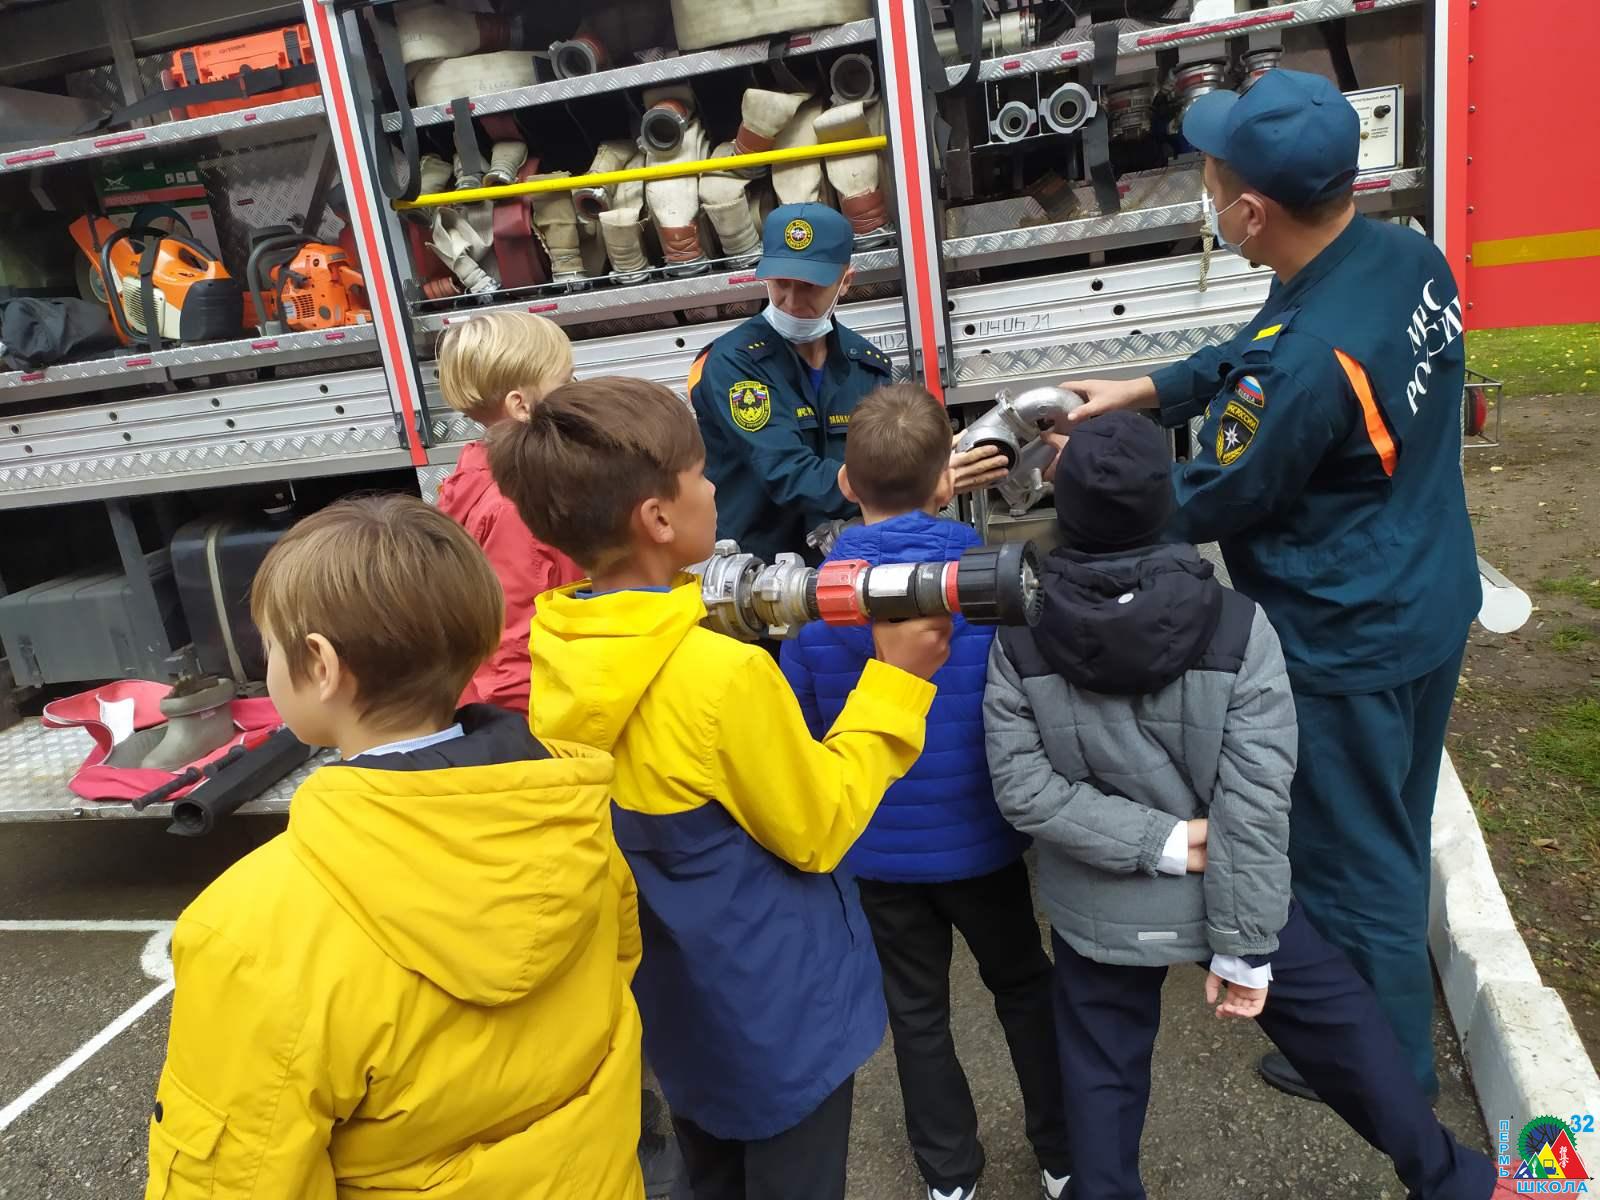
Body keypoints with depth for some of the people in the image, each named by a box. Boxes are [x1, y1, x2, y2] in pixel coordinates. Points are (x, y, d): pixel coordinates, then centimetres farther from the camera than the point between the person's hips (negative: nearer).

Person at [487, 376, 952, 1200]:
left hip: (672, 1004, 7)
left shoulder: (556, 656, -10)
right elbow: (818, 831, -19)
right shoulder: (724, 673, -33)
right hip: (777, 1013, -6)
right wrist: (896, 680, -14)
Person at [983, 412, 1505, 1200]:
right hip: (1220, 896, 0)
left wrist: (1156, 839, -15)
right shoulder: (1236, 628, -20)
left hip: (1096, 912, 1)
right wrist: (1243, 948, -11)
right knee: (1341, 1027, 24)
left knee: (1101, 1078, 20)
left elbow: (1022, 789, -17)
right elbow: (1254, 807, -19)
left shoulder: (1020, 641, -16)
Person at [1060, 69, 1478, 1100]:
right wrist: (1146, 390, 6)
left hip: (1348, 646, -9)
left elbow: (1206, 506, -17)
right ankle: (1386, 999, 54)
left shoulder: (1303, 360, -33)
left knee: (1354, 857, 13)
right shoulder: (1408, 256, -6)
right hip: (1431, 605, 9)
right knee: (1392, 828, 28)